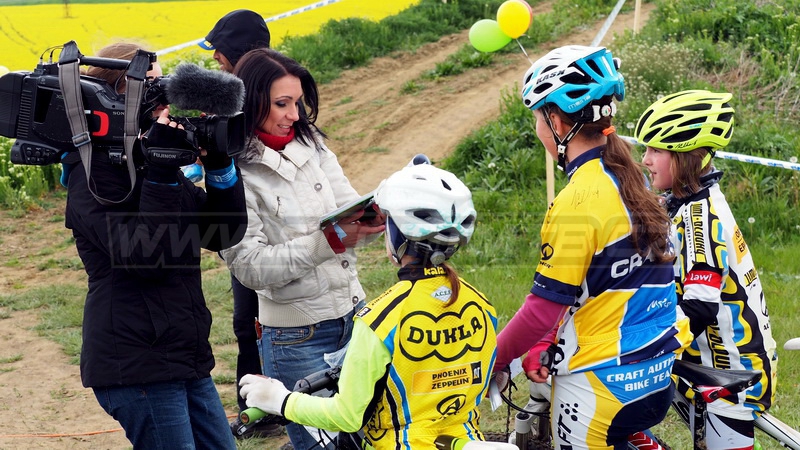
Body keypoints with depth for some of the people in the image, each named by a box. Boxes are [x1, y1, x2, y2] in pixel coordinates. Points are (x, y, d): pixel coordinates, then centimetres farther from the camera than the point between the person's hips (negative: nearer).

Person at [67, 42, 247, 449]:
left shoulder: (150, 163, 13)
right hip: (136, 366, -9)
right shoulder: (95, 174, -11)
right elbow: (143, 255, -23)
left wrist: (219, 162, -4)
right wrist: (162, 172, -24)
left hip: (187, 361, 9)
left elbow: (226, 233, 9)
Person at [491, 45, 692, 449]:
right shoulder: (629, 180, 7)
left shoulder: (577, 202, -19)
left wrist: (491, 361, -4)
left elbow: (544, 306, -16)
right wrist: (544, 345, 10)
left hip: (599, 386, -8)